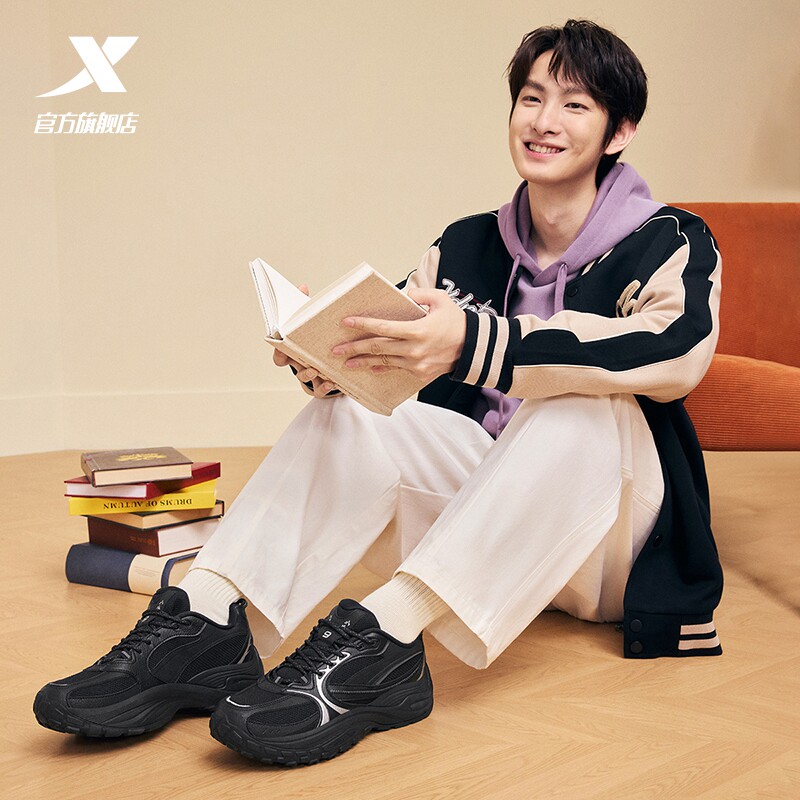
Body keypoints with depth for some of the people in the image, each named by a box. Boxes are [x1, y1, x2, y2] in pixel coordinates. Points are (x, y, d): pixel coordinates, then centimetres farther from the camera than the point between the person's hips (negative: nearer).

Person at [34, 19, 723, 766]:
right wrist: (326, 353, -28)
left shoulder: (669, 241, -8)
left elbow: (676, 346, -31)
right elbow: (391, 340, -1)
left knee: (580, 399, -34)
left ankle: (380, 638, -48)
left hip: (611, 531, -4)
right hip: (488, 531, 4)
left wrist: (475, 344, -44)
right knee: (335, 421, -17)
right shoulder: (468, 245, 7)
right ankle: (206, 622, -36)